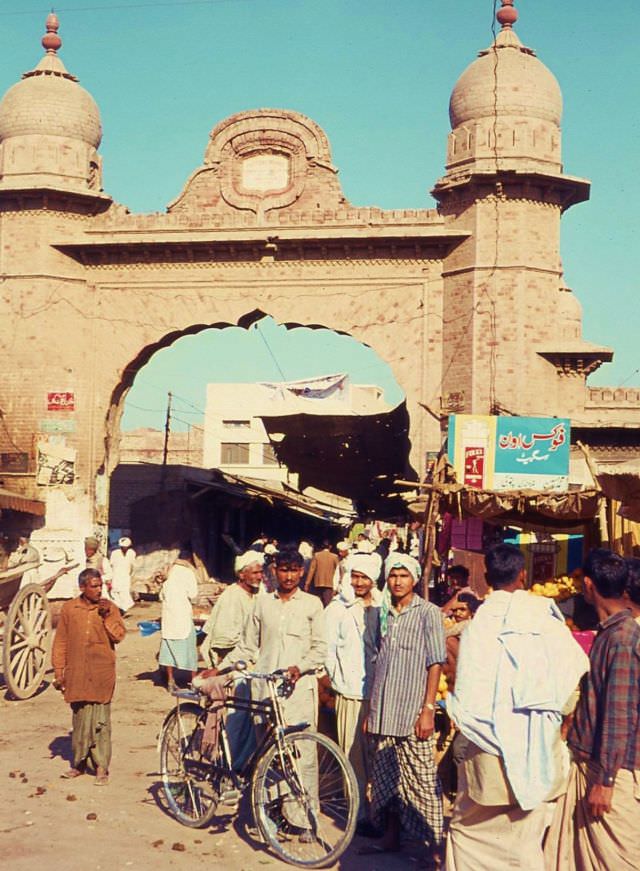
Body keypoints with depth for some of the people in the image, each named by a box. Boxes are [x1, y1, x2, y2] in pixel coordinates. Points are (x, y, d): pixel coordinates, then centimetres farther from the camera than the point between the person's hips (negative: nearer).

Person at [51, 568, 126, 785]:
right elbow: (60, 642, 7)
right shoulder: (69, 608, 3)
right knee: (80, 719, 9)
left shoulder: (109, 608, 2)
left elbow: (119, 635, -6)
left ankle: (102, 766, 5)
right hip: (76, 674, 1)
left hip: (102, 674, -1)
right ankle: (79, 763, 22)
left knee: (101, 721, -1)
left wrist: (106, 616, -16)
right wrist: (59, 672, 5)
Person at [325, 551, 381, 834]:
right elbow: (328, 649, 2)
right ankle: (360, 814, 4)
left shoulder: (383, 608, 9)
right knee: (354, 756, -1)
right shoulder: (337, 609, 3)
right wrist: (340, 681, -5)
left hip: (381, 691, 2)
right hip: (351, 693, -2)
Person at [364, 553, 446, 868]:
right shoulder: (383, 614, 12)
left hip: (413, 712, -6)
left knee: (422, 780, -4)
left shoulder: (427, 613, -4)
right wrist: (371, 710, 15)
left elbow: (435, 664, -7)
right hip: (384, 712, 6)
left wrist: (428, 709, -14)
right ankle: (391, 836, 24)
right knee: (386, 777, 12)